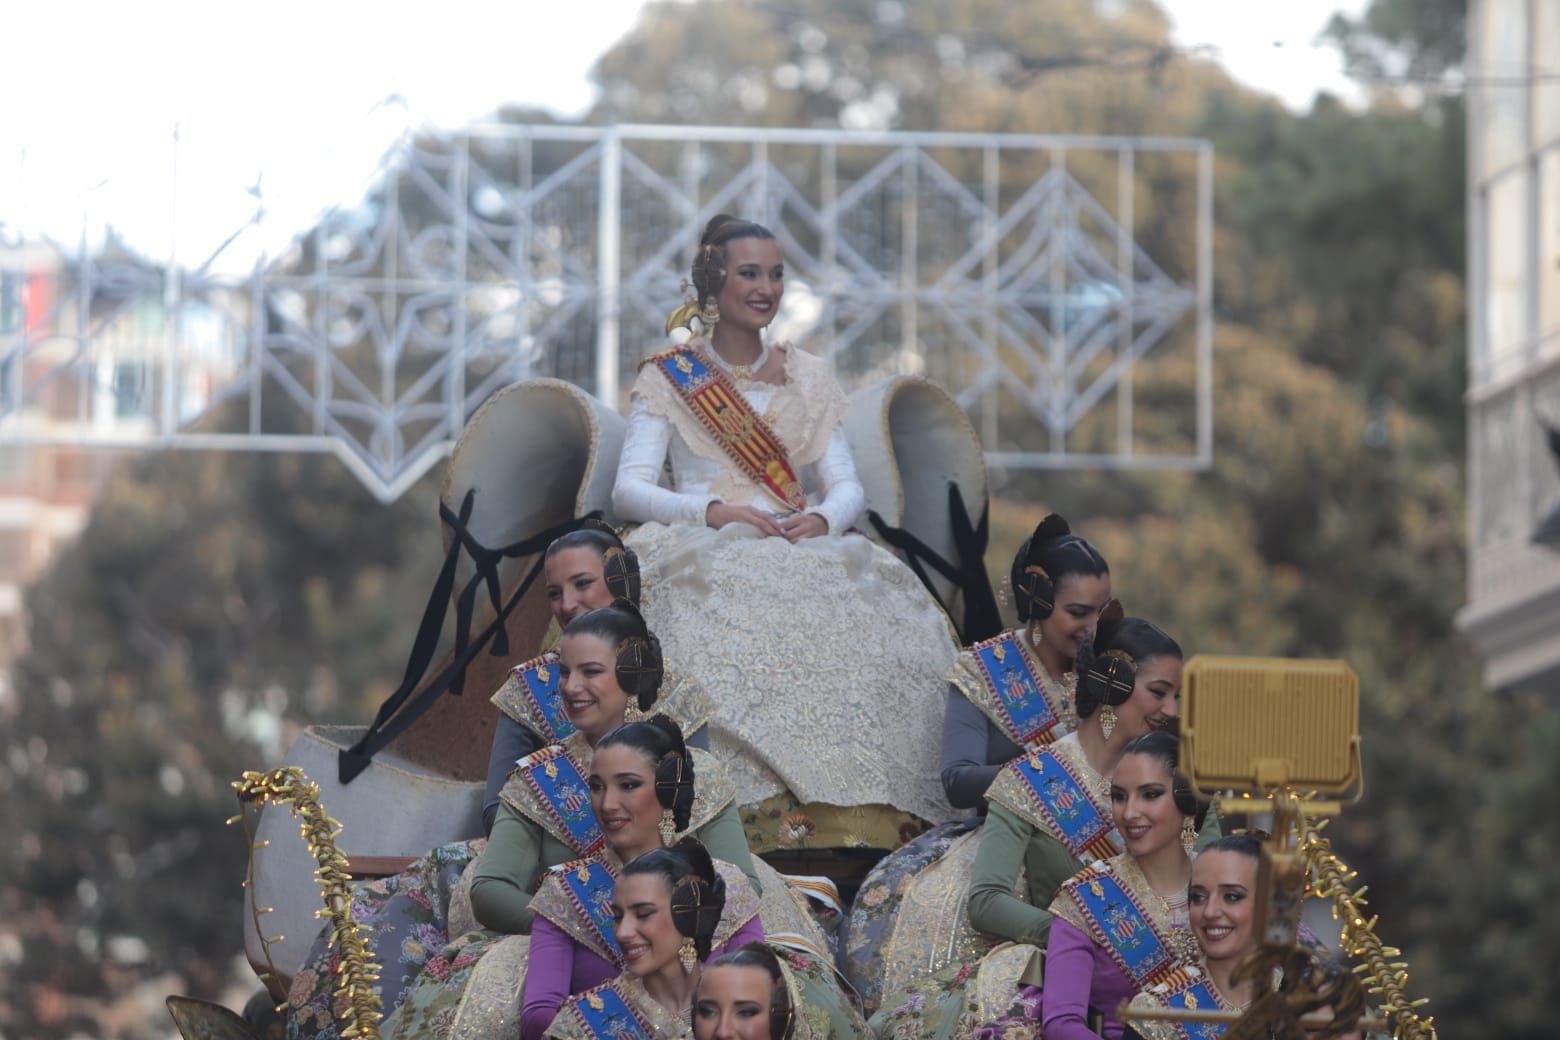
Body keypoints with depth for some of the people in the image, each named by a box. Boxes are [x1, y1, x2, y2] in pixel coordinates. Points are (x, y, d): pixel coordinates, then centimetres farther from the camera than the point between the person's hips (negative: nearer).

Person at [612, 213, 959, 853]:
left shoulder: (808, 378, 20)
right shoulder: (668, 379, 10)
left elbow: (847, 486, 12)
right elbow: (628, 490, 0)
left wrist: (823, 518, -12)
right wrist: (713, 512, -18)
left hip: (805, 555, 3)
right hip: (706, 555, -3)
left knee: (880, 616, -30)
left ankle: (861, 819, -32)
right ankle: (756, 818, -42)